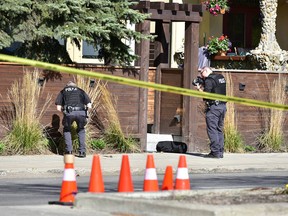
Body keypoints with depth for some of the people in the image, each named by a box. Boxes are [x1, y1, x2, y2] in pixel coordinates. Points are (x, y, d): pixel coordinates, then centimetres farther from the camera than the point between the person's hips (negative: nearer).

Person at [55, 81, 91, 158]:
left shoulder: (63, 91, 26)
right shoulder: (80, 91, 29)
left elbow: (58, 108, 14)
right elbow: (89, 106, 16)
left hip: (69, 113, -1)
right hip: (81, 112, 1)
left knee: (67, 130, 23)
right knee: (81, 130, 25)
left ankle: (69, 150, 11)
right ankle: (82, 152, 15)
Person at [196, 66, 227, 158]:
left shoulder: (209, 80, -12)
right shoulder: (221, 78, 15)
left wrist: (200, 89, 0)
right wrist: (203, 87, 12)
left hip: (213, 107, -9)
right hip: (223, 106, 9)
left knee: (212, 129, -6)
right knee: (219, 130, 13)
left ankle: (215, 152, -10)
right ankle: (220, 152, 13)